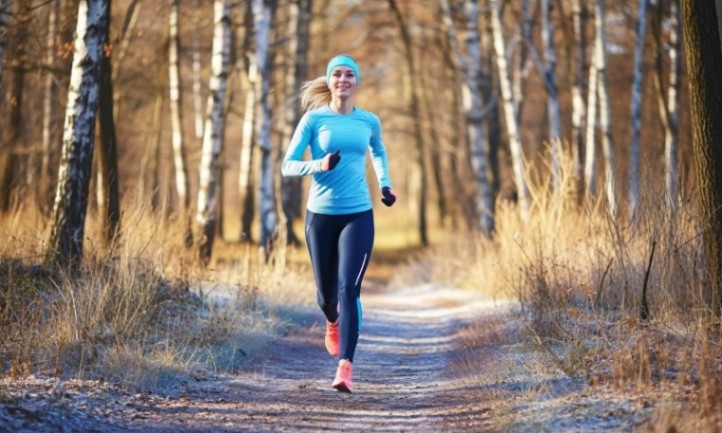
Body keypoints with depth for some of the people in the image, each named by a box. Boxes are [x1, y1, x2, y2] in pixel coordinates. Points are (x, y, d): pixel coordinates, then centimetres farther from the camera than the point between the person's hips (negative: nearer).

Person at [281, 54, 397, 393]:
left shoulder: (369, 121, 5)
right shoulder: (314, 119, -2)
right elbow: (287, 166, -4)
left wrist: (385, 185, 14)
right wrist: (317, 165, -22)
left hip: (359, 215, 0)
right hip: (321, 215, 0)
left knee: (349, 288, -15)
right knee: (326, 291, 11)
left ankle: (345, 368, -18)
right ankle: (333, 324, 48)